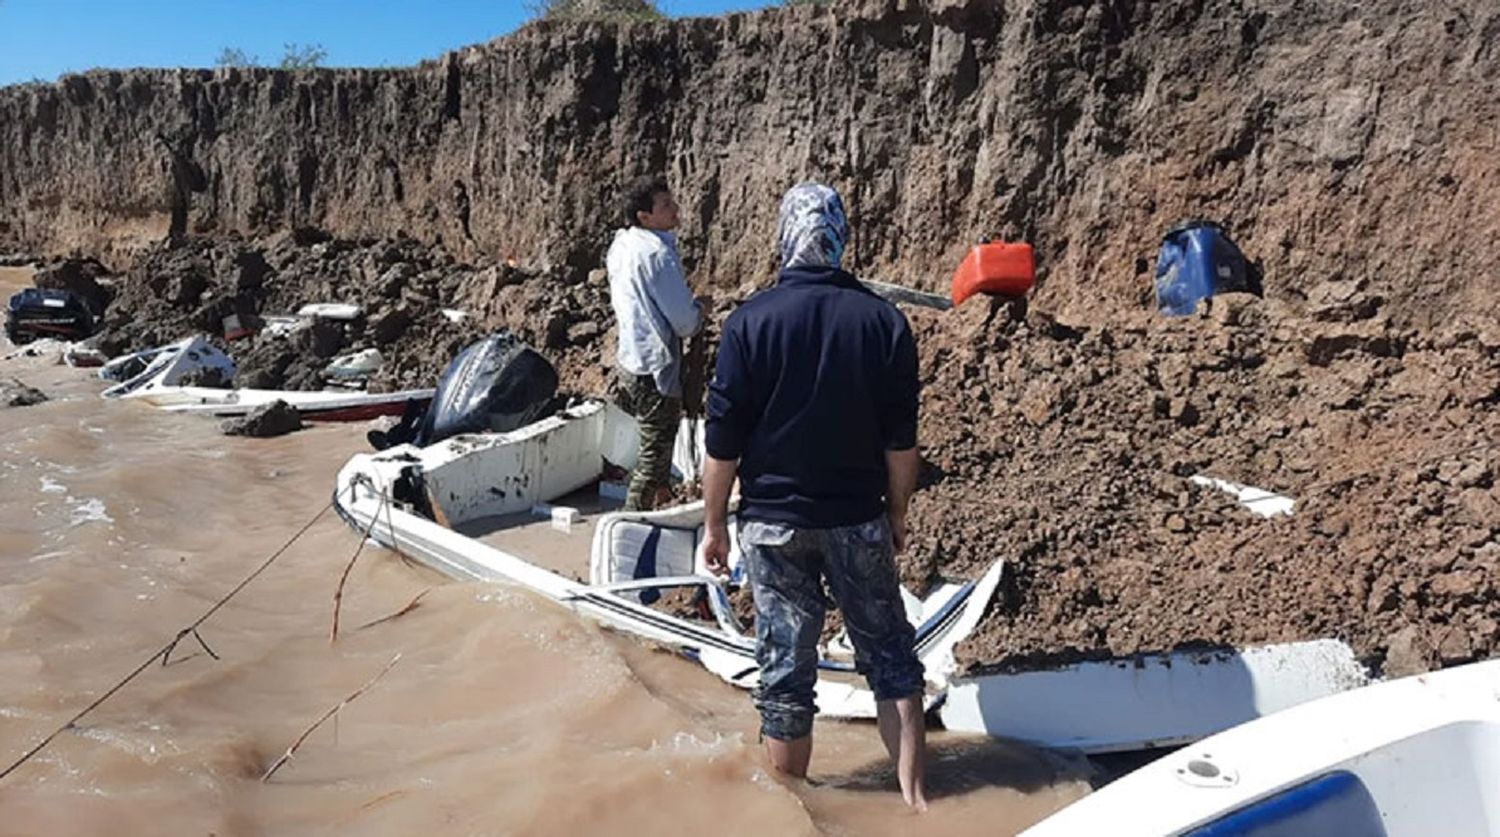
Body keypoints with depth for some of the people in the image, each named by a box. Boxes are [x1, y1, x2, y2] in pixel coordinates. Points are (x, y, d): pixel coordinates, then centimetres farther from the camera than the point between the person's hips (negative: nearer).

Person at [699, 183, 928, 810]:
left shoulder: (749, 322, -10)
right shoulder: (884, 321, -5)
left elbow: (723, 442, -8)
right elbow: (901, 439, -1)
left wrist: (714, 525, 3)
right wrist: (897, 515, 12)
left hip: (774, 522, -1)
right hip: (858, 522, 1)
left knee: (786, 666, 9)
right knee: (889, 654, 14)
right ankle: (913, 793, 20)